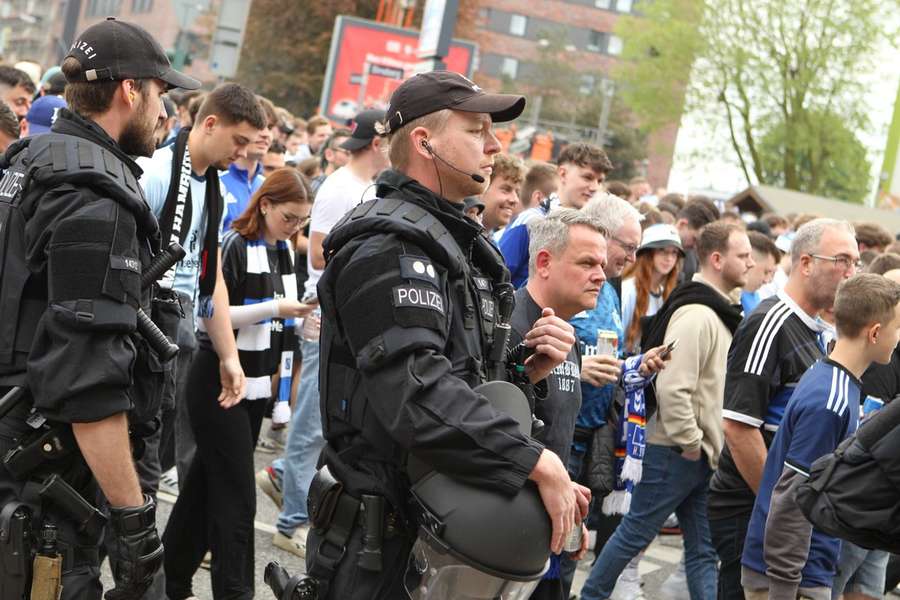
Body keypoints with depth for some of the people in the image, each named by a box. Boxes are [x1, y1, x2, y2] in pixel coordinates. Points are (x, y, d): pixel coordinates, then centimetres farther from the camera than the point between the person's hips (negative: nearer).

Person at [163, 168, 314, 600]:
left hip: (255, 384, 7)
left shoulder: (282, 252, 10)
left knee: (207, 483, 14)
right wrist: (275, 309, -22)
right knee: (236, 496, -8)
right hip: (219, 384, -7)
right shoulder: (234, 246, -13)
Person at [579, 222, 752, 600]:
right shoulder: (696, 315, -19)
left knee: (703, 550, 9)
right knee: (635, 534, 2)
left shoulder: (718, 313, 13)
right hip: (677, 453, -9)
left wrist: (706, 446, 15)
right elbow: (672, 389, -27)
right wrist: (690, 444, -19)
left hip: (702, 455, 9)